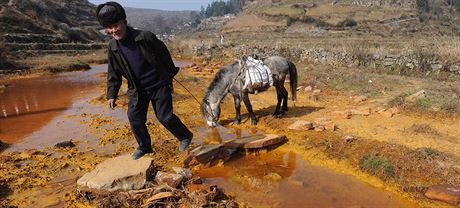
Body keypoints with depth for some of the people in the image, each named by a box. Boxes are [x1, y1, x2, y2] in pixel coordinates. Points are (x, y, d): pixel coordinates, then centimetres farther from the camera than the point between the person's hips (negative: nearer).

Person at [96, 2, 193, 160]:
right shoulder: (112, 47, -4)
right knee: (134, 118, 4)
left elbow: (164, 54, -5)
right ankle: (144, 147, 27)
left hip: (159, 85, -4)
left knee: (165, 117, -3)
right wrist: (112, 94, 2)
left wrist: (171, 74, 4)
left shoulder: (145, 37, -18)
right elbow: (113, 73, 6)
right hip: (137, 89, 5)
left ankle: (185, 136, 23)